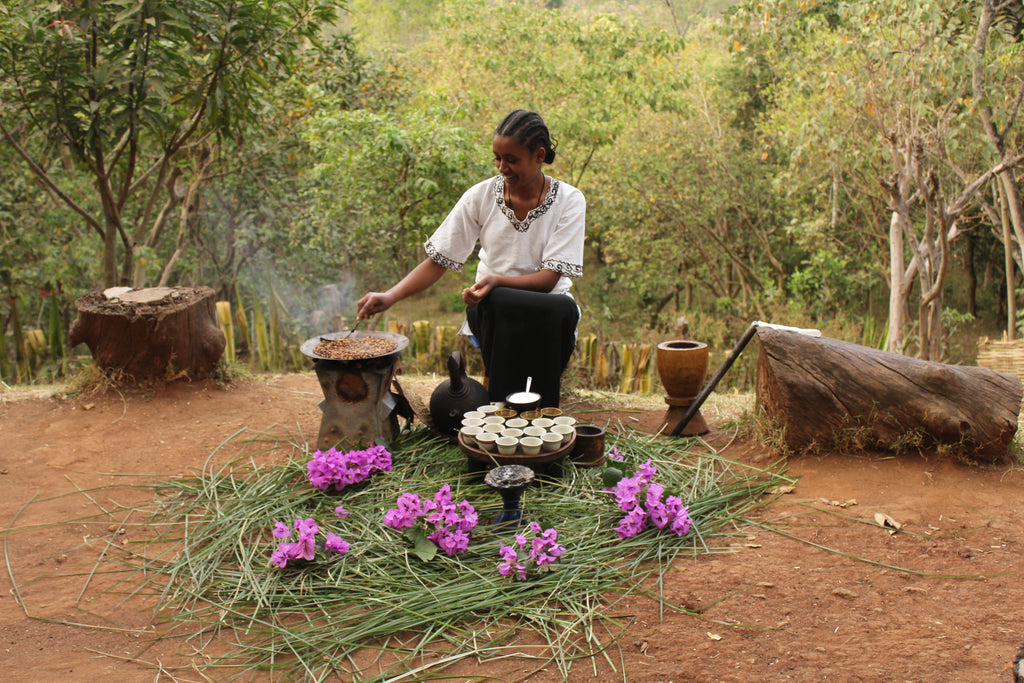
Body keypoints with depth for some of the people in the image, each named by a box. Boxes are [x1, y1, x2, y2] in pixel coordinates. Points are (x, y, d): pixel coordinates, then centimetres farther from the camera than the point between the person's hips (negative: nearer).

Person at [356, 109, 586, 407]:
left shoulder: (569, 201, -8)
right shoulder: (481, 196, -4)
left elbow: (550, 278, -14)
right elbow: (437, 261, -4)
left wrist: (498, 280, -32)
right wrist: (390, 296, -19)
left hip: (546, 306, 0)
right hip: (492, 311, 0)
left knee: (565, 310, -36)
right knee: (502, 303, -36)